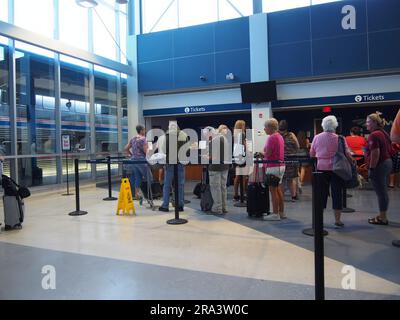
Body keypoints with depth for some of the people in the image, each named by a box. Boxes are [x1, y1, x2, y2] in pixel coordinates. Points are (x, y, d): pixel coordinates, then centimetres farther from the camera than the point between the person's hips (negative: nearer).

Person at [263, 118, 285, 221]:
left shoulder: (272, 137, -16)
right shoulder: (280, 136, 14)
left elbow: (267, 153, -19)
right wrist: (264, 153, 16)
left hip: (273, 166, -10)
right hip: (281, 165, 10)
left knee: (273, 190, -3)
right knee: (278, 189, 15)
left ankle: (275, 214, 2)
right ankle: (281, 212, 21)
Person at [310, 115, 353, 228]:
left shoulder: (317, 137, 0)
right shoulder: (339, 138, -7)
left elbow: (311, 154, 7)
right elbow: (347, 154, -5)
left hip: (321, 168, 2)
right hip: (336, 168, -2)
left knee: (321, 193, 11)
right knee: (337, 194, 6)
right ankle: (337, 221, 11)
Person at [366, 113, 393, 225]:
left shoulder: (374, 135, -17)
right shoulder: (384, 133, 14)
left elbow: (375, 153, -23)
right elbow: (389, 149, 19)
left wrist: (371, 168, -19)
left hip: (379, 165, -10)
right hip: (388, 162, 10)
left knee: (381, 192, -2)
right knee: (383, 192, 16)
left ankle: (382, 218, 7)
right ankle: (382, 216, 26)